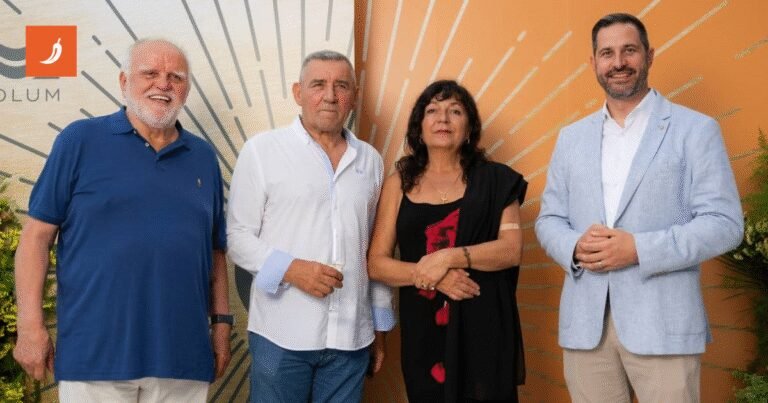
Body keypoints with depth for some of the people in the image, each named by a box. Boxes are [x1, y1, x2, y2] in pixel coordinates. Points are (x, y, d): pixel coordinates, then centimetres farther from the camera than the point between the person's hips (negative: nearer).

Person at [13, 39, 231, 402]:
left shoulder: (204, 157, 12)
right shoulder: (80, 139, 0)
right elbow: (38, 234, -2)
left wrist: (222, 322, 9)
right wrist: (31, 325, -8)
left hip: (182, 356, 4)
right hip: (95, 354, -3)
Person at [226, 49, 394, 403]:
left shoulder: (370, 160, 11)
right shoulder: (261, 150, -1)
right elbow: (238, 236, -2)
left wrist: (381, 323, 15)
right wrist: (290, 268, -17)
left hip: (351, 337, 3)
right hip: (281, 334, -3)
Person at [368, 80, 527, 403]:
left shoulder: (494, 180, 4)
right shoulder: (399, 183, 5)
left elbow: (512, 249, -5)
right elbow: (376, 264, 2)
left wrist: (450, 257, -18)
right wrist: (430, 275, -14)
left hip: (484, 329, -1)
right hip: (423, 331, 1)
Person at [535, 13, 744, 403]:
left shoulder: (696, 130, 1)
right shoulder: (571, 137, 14)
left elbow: (724, 223, -5)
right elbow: (549, 219, 14)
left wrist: (639, 249, -17)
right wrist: (575, 247, -9)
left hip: (663, 323, -3)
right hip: (585, 322, 3)